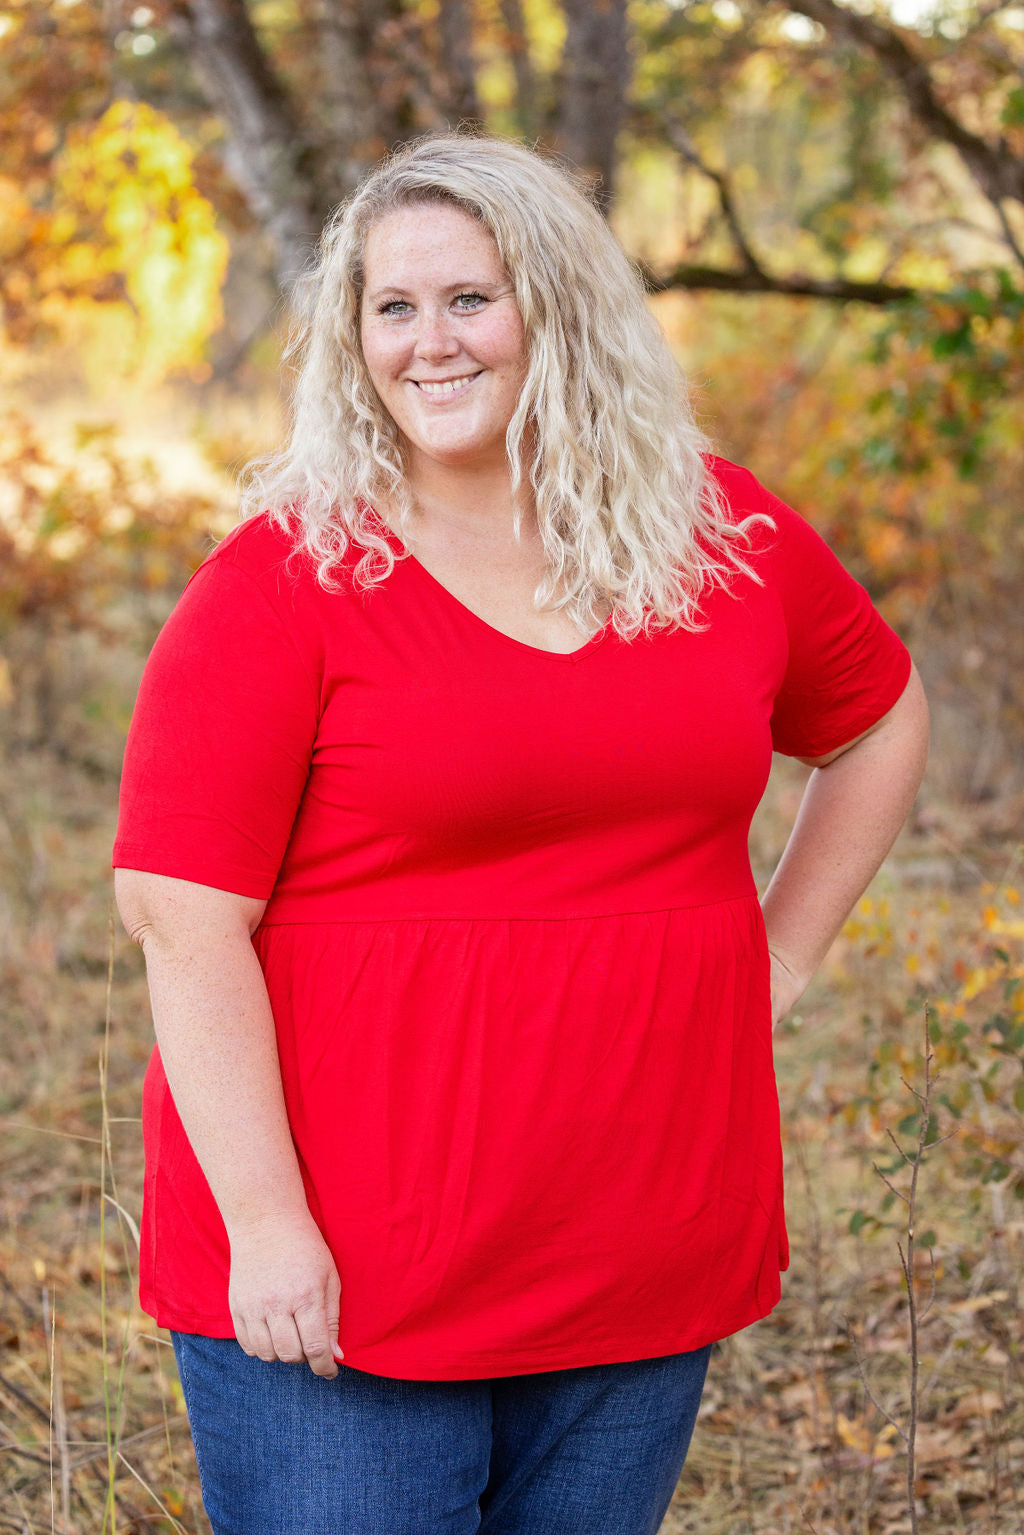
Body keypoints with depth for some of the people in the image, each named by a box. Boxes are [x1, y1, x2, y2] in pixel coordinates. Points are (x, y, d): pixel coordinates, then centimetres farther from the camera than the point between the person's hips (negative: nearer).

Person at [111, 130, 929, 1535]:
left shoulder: (728, 539, 4)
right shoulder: (287, 578, -8)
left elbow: (878, 717, 22)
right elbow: (183, 915, -13)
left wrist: (778, 962, 12)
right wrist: (265, 1226, -16)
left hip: (646, 1260, 4)